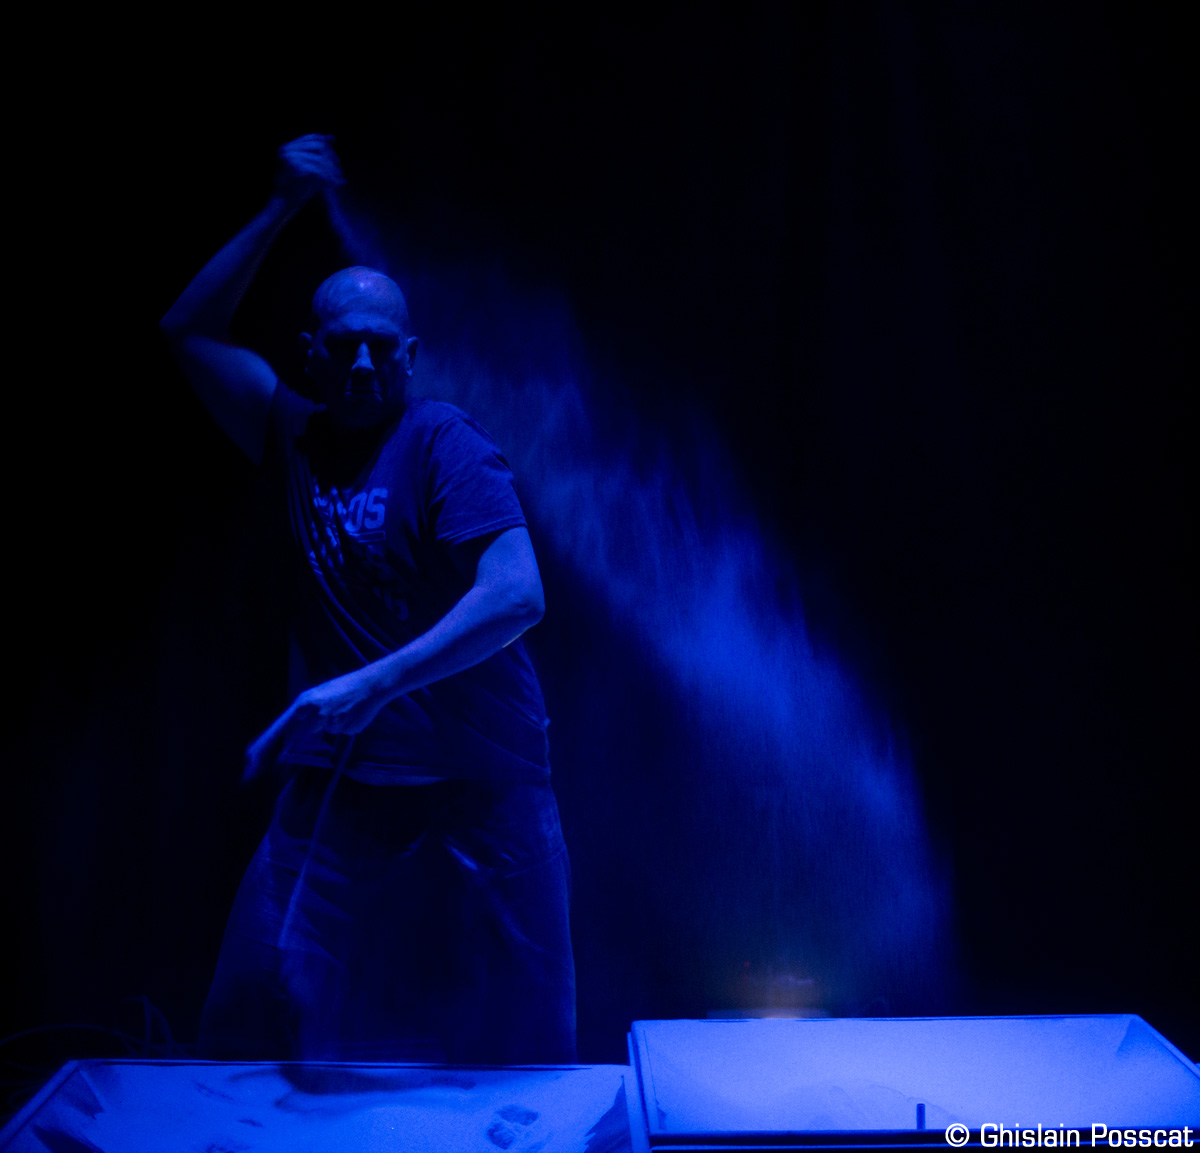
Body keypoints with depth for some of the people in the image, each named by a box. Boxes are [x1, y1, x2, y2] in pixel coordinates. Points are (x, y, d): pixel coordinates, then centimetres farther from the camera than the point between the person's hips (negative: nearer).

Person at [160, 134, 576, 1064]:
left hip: (476, 789, -4)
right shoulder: (300, 440, 7)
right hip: (337, 788, 5)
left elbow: (517, 595, -23)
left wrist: (369, 687, -31)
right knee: (258, 1022, 2)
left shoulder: (446, 447, -10)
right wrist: (284, 209, 9)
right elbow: (190, 332, 16)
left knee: (508, 1055, 4)